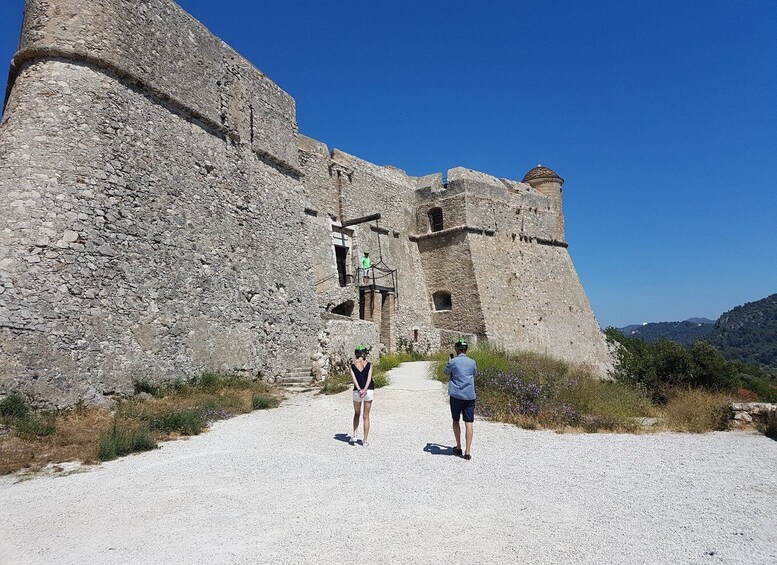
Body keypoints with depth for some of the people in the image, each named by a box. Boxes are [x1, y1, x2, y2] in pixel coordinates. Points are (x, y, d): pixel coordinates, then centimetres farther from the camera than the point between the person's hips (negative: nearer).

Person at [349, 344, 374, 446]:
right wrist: (365, 390, -18)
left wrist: (359, 390, -18)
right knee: (366, 416, 9)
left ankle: (354, 435, 13)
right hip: (368, 391, 0)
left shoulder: (352, 366, 2)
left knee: (356, 414, 23)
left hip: (357, 392, 1)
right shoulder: (369, 364, 0)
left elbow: (354, 379, -10)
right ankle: (365, 440, 11)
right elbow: (369, 378, -12)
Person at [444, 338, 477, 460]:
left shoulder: (453, 362, -5)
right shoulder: (472, 362, 4)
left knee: (456, 421, 15)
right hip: (469, 396, 2)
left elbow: (446, 372, 13)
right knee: (469, 423, 1)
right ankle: (467, 451, -1)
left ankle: (458, 447, 23)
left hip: (456, 395, -1)